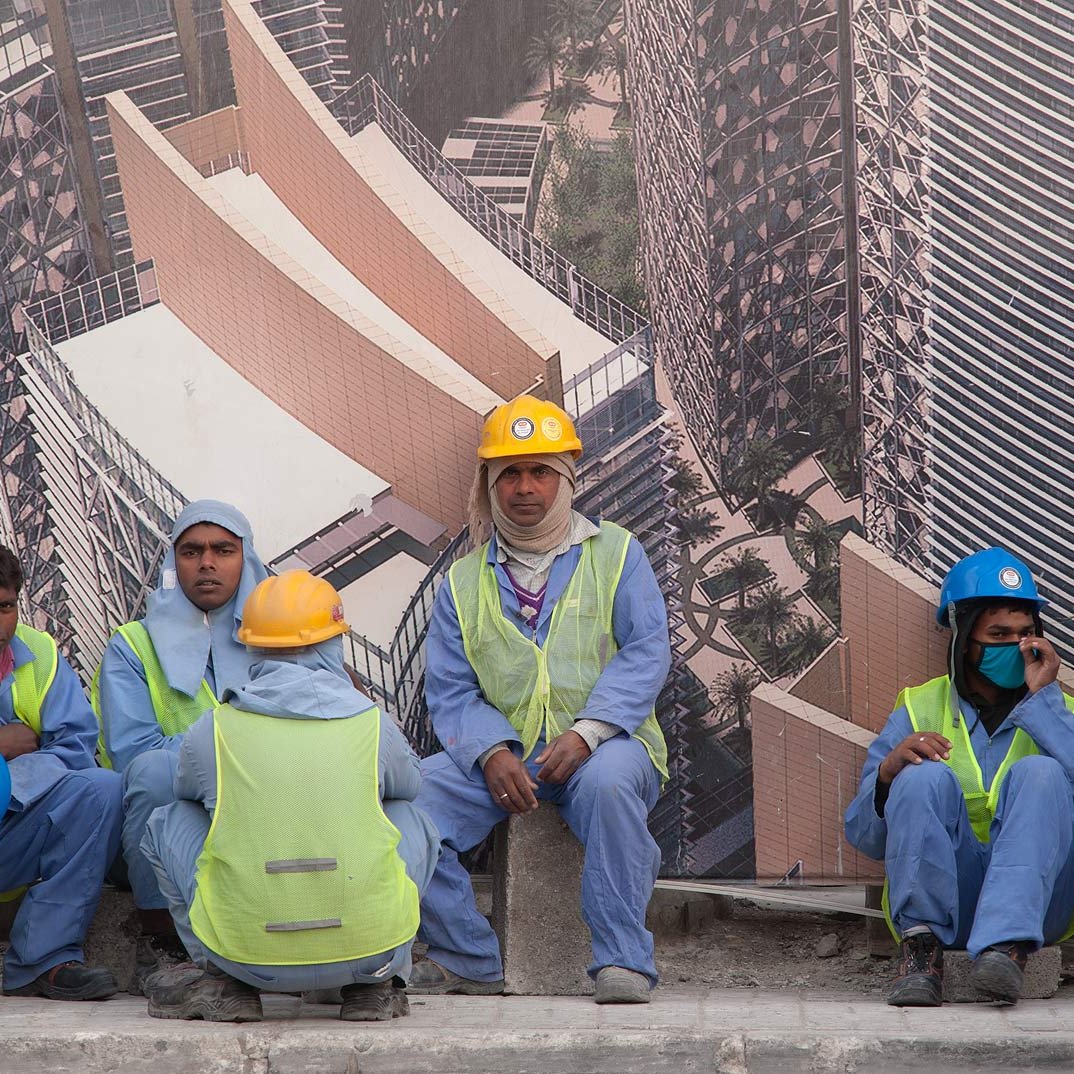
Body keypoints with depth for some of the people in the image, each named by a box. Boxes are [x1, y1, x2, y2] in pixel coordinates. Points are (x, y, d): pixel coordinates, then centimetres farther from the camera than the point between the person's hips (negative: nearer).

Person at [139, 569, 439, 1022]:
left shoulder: (211, 730, -1)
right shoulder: (373, 723, 1)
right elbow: (409, 781, 23)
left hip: (246, 948, -1)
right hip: (370, 945, 1)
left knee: (169, 820, 20)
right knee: (411, 817, 27)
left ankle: (226, 982, 16)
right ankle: (377, 982, 20)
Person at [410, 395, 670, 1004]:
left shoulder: (615, 553, 10)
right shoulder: (464, 583, 16)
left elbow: (646, 653, -3)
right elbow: (450, 691, 7)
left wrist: (586, 732, -19)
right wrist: (493, 752, -14)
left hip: (603, 744, -3)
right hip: (499, 752, 3)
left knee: (607, 783, -38)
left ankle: (623, 960, -28)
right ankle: (471, 962, -10)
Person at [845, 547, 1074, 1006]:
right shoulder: (919, 711, 14)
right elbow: (863, 837, 6)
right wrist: (888, 773, -13)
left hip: (1037, 900, 0)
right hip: (943, 900, 0)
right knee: (927, 775, -23)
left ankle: (1007, 944, -40)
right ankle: (922, 945, -27)